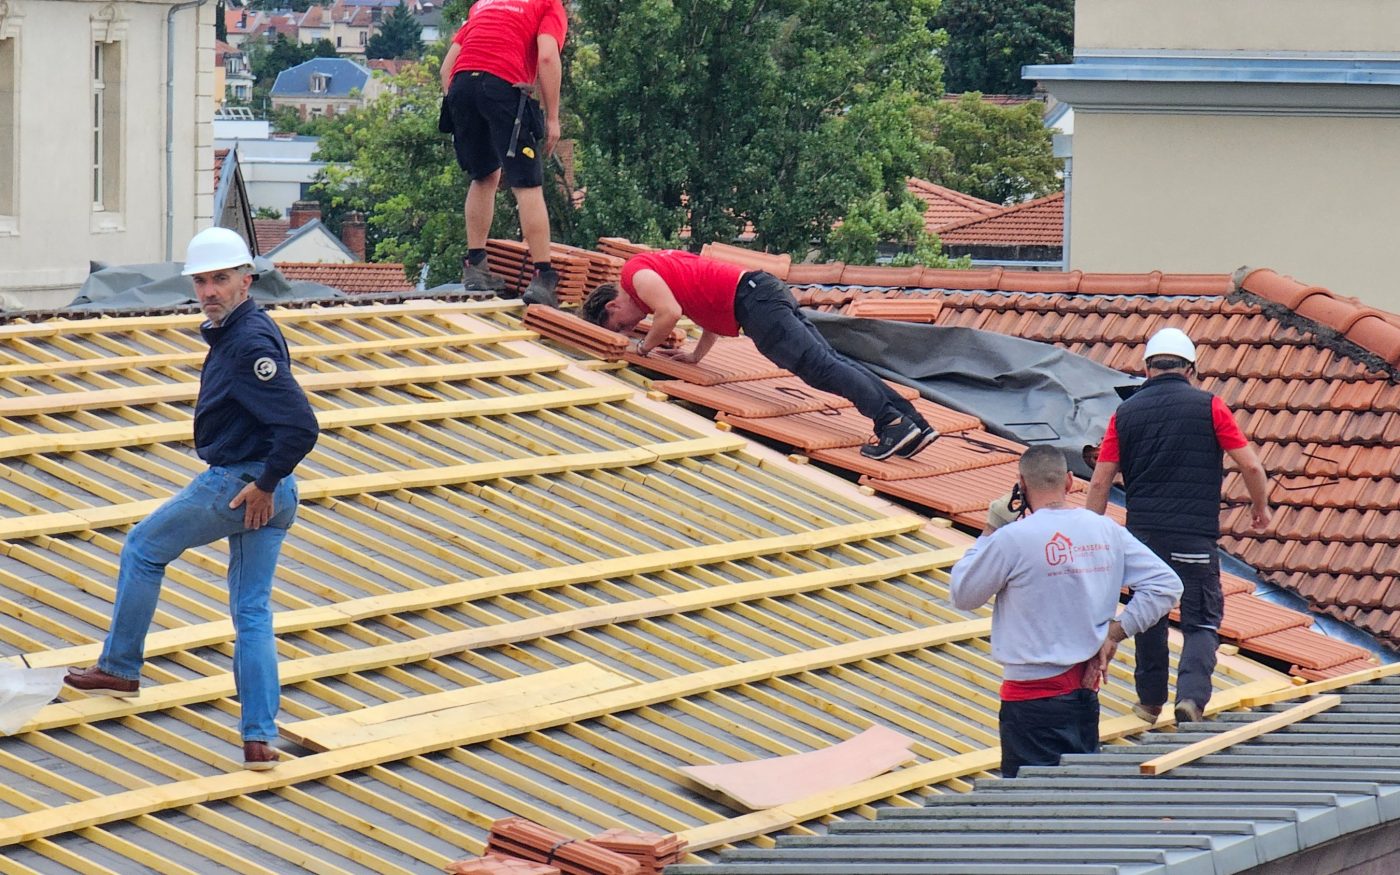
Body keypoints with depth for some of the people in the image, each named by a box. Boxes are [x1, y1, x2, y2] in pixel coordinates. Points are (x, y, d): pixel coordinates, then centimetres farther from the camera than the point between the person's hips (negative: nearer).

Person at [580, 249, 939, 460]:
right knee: (829, 362, -2)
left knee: (817, 366, -20)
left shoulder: (636, 274, 2)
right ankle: (915, 423, -12)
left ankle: (892, 422, -35)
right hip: (767, 289, 9)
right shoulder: (658, 266, 31)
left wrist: (643, 348, 1)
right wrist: (696, 355, 28)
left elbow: (670, 313, -15)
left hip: (753, 300, -9)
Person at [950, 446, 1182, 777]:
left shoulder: (1012, 538, -15)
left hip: (1033, 692, -6)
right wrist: (1114, 632, 4)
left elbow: (963, 595, -2)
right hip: (1086, 687, 6)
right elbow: (1166, 583, 4)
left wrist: (989, 533, 6)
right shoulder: (1107, 531, 2)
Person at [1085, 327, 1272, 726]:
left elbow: (1100, 483, 5)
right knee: (1201, 622, 3)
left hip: (1142, 533, 3)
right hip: (1195, 537, -3)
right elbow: (1250, 466, -1)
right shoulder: (1209, 407, -1)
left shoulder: (1125, 413, 5)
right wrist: (1260, 506, 17)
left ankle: (1150, 700, 27)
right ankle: (1191, 696, -17)